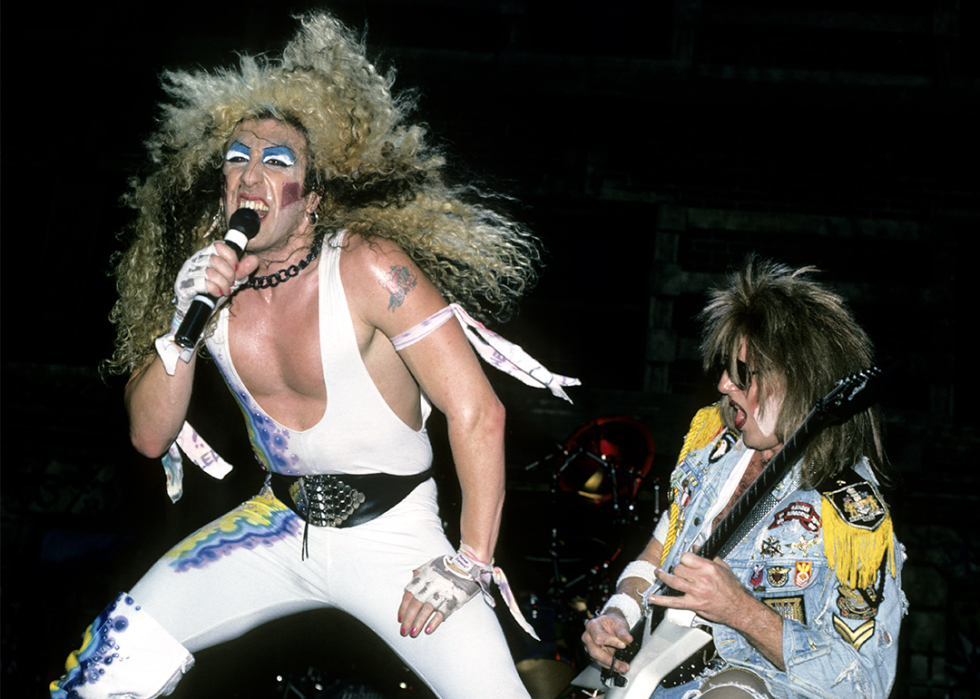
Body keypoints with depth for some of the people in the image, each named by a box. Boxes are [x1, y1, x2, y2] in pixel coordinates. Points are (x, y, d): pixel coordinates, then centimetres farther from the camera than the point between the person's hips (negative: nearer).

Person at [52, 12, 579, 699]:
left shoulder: (368, 268, -19)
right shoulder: (208, 278, -3)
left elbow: (478, 414, -21)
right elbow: (150, 436, 0)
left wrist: (468, 567, -19)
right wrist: (182, 328, -16)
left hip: (392, 533, -4)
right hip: (281, 524, 5)